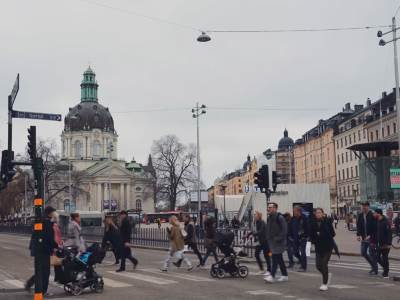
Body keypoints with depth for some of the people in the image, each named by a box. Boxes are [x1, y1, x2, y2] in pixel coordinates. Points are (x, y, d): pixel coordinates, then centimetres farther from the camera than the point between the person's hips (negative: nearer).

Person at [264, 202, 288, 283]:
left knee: (275, 258, -11)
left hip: (278, 242, -9)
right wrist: (268, 239, 11)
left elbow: (284, 230, -18)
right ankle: (285, 275, 20)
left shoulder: (280, 218, -14)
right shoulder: (269, 218, 12)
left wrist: (278, 239, -21)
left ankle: (272, 276, -11)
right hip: (272, 242, 9)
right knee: (279, 259, 13)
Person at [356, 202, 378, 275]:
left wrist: (370, 236, -20)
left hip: (371, 238, -7)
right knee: (363, 253, 10)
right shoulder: (360, 215, 4)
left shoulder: (372, 215, -14)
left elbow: (375, 227, -15)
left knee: (371, 253, -1)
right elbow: (358, 226, 8)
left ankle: (375, 270, 13)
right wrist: (359, 235, -3)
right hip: (364, 238, 7)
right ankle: (373, 266, 30)